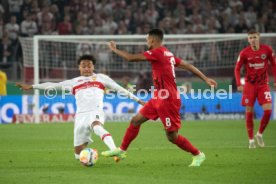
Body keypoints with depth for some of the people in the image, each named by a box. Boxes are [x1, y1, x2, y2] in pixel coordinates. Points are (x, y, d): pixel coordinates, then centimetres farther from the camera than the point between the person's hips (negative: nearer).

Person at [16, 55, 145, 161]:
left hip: (96, 112, -3)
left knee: (97, 127, -41)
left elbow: (119, 89, 17)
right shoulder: (74, 82, 20)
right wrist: (30, 87, 18)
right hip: (81, 115, 3)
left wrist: (137, 100, 14)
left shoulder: (100, 78, 16)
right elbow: (53, 85, 21)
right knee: (79, 154, 1)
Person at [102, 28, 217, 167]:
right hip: (159, 99, 10)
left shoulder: (157, 52, -16)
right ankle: (121, 150, 21)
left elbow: (131, 58, -17)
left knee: (172, 136, -2)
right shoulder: (168, 54, 11)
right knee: (135, 121, 12)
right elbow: (187, 66, 14)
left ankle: (198, 155, 12)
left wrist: (114, 50, -2)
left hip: (168, 100, -10)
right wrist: (206, 79, 20)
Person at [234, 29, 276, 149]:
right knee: (249, 112, -2)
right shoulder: (244, 53, -7)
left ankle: (260, 134, 10)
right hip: (250, 84, -1)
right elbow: (237, 69, -1)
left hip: (263, 84, 1)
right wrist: (239, 84, -13)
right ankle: (251, 140, 7)